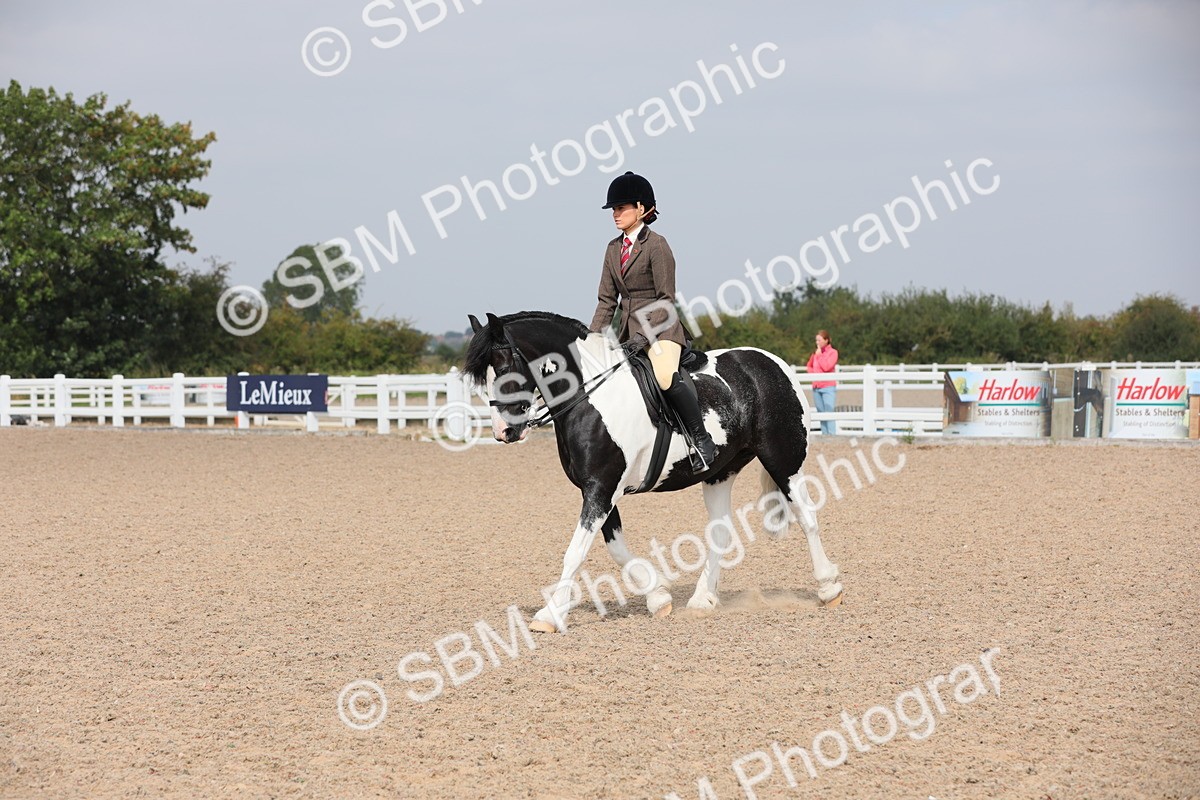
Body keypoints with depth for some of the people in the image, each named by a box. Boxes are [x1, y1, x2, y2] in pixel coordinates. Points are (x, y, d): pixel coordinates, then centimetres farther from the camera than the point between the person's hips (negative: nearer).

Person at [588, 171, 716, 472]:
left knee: (666, 376, -31)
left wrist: (644, 334, -21)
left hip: (661, 327, -9)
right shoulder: (614, 249, 13)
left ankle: (702, 440, -24)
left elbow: (666, 299, -12)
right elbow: (606, 300, 14)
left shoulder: (656, 245, -8)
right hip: (629, 330, 9)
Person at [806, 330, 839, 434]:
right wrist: (813, 373, 4)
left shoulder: (832, 352, -5)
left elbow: (826, 367, -18)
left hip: (828, 387, -6)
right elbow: (809, 366, 23)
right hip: (816, 387, 6)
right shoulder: (815, 352, 11)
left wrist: (819, 355, -11)